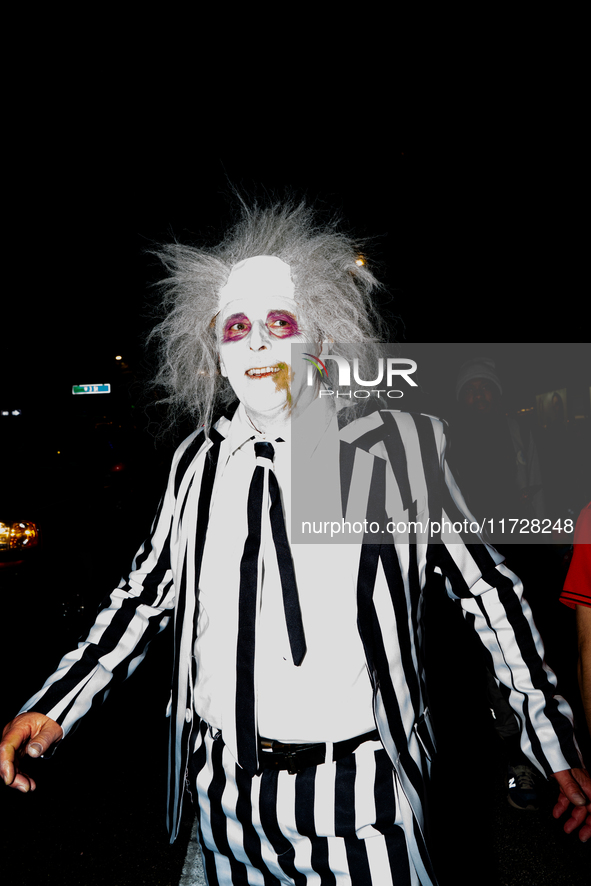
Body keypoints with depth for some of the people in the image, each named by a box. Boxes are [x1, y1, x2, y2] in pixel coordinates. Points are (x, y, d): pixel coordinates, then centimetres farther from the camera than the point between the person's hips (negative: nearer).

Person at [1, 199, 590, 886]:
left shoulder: (397, 446, -12)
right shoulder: (198, 460, -2)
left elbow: (486, 588, -5)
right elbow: (149, 592, 7)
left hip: (357, 785, -3)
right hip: (224, 788, 4)